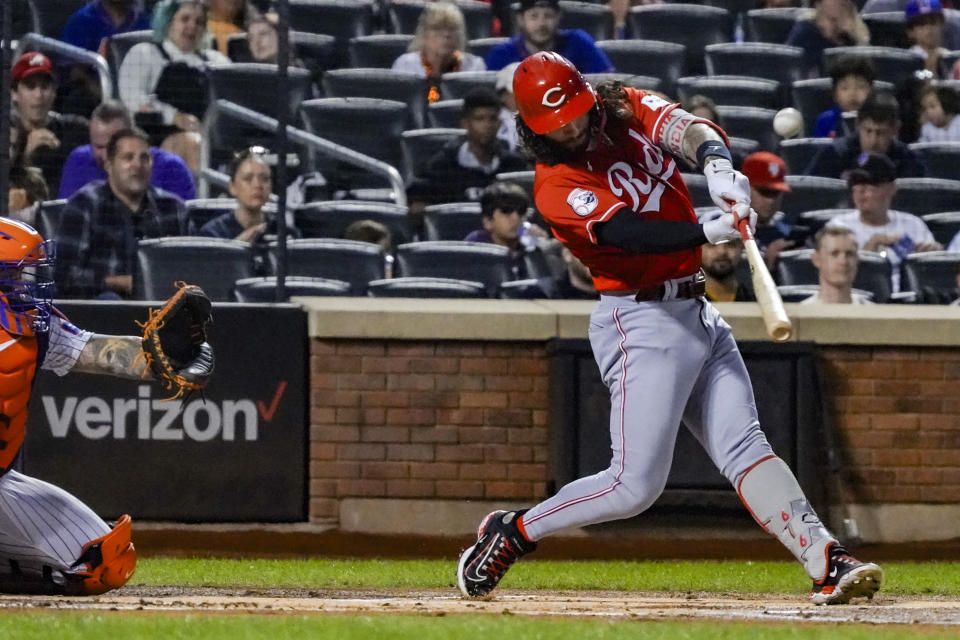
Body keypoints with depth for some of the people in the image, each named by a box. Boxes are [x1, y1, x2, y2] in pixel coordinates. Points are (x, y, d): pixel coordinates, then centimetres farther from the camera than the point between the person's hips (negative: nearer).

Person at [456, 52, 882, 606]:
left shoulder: (631, 112, 6)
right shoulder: (557, 189, -13)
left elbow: (687, 128, -15)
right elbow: (629, 234, -27)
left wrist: (716, 165, -38)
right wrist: (713, 231, -42)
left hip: (698, 312, 6)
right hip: (643, 323, -6)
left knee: (745, 448, -3)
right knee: (636, 486, -9)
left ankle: (828, 564, -12)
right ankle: (513, 532, 7)